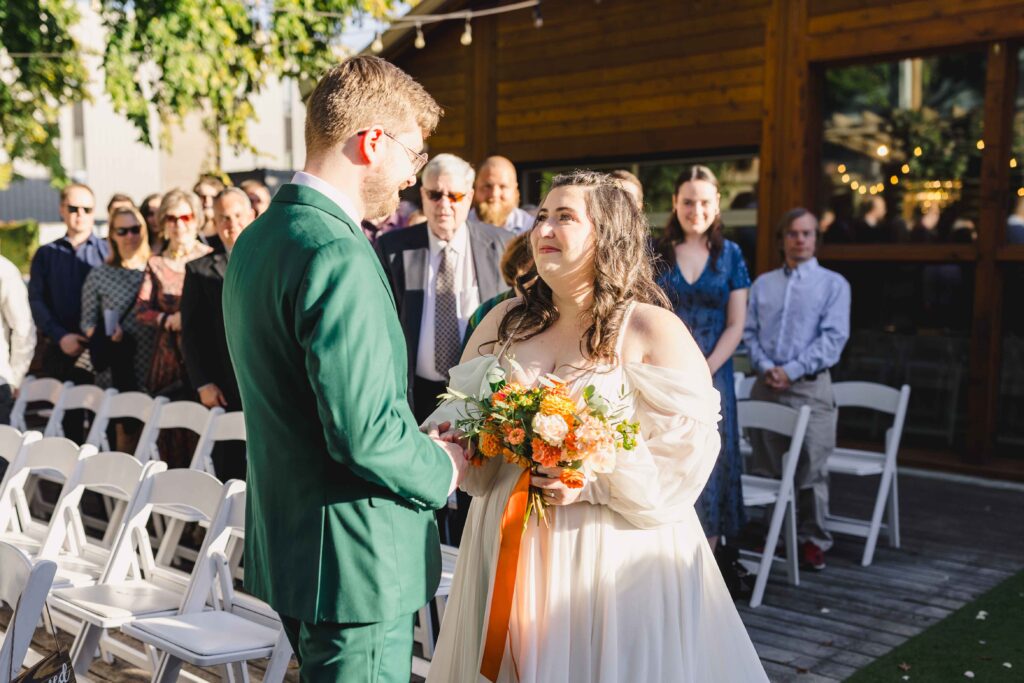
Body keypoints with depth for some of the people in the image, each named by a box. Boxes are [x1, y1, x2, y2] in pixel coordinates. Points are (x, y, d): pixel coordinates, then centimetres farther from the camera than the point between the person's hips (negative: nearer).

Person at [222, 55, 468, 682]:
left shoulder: (256, 238, 8)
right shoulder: (340, 257, -23)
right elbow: (365, 433, -27)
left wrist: (417, 441, 15)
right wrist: (440, 469, -7)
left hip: (285, 544, 9)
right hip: (356, 560, -9)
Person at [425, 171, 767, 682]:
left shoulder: (655, 331, -8)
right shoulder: (504, 320, 6)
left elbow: (688, 451, -12)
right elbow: (458, 416, 10)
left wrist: (594, 481, -22)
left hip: (614, 555, -4)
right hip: (510, 545, 4)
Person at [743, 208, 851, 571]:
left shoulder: (833, 284, 3)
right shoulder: (762, 284, 14)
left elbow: (833, 337, -6)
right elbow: (749, 331, 9)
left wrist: (792, 371, -14)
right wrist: (764, 366, -9)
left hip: (809, 387, -3)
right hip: (765, 386, 3)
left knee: (810, 469, -1)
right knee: (766, 467, 8)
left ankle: (812, 540, 11)